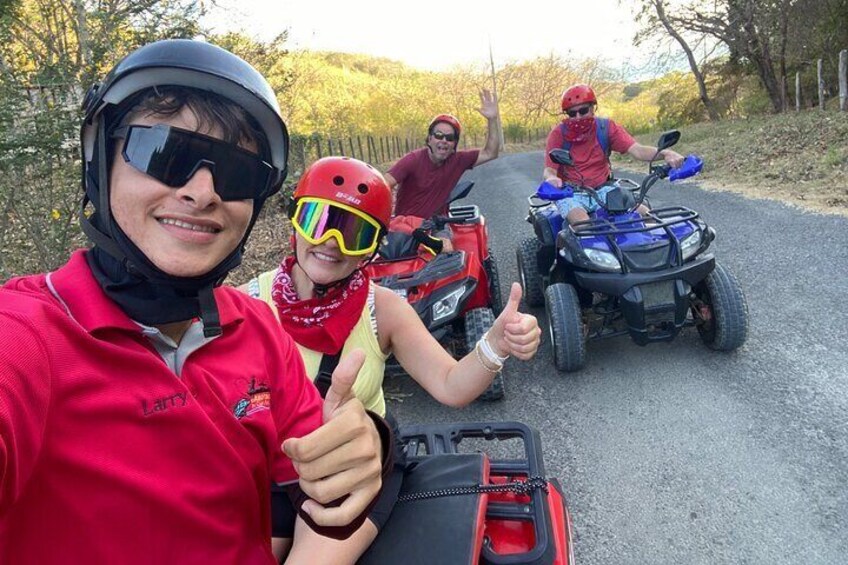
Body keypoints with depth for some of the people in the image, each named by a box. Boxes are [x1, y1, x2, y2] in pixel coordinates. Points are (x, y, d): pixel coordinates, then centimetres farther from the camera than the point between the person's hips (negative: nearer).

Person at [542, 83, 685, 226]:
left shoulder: (606, 127, -1)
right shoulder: (559, 133, -7)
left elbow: (637, 150, -12)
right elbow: (549, 170, -13)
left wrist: (665, 153, -32)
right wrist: (551, 178, -39)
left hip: (602, 190, 3)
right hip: (571, 194, -3)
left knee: (646, 214, -12)